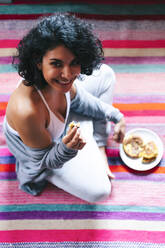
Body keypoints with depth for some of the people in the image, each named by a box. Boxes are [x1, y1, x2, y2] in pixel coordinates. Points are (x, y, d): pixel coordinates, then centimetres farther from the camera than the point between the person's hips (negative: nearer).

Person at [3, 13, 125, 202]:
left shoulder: (57, 79, -26)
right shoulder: (26, 111, -45)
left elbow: (77, 98, 0)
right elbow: (46, 160, -26)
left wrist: (116, 116, 5)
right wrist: (67, 149, -47)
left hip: (63, 122, 7)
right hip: (45, 150, -6)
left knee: (105, 74, 7)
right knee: (99, 191, -17)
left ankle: (99, 148, 10)